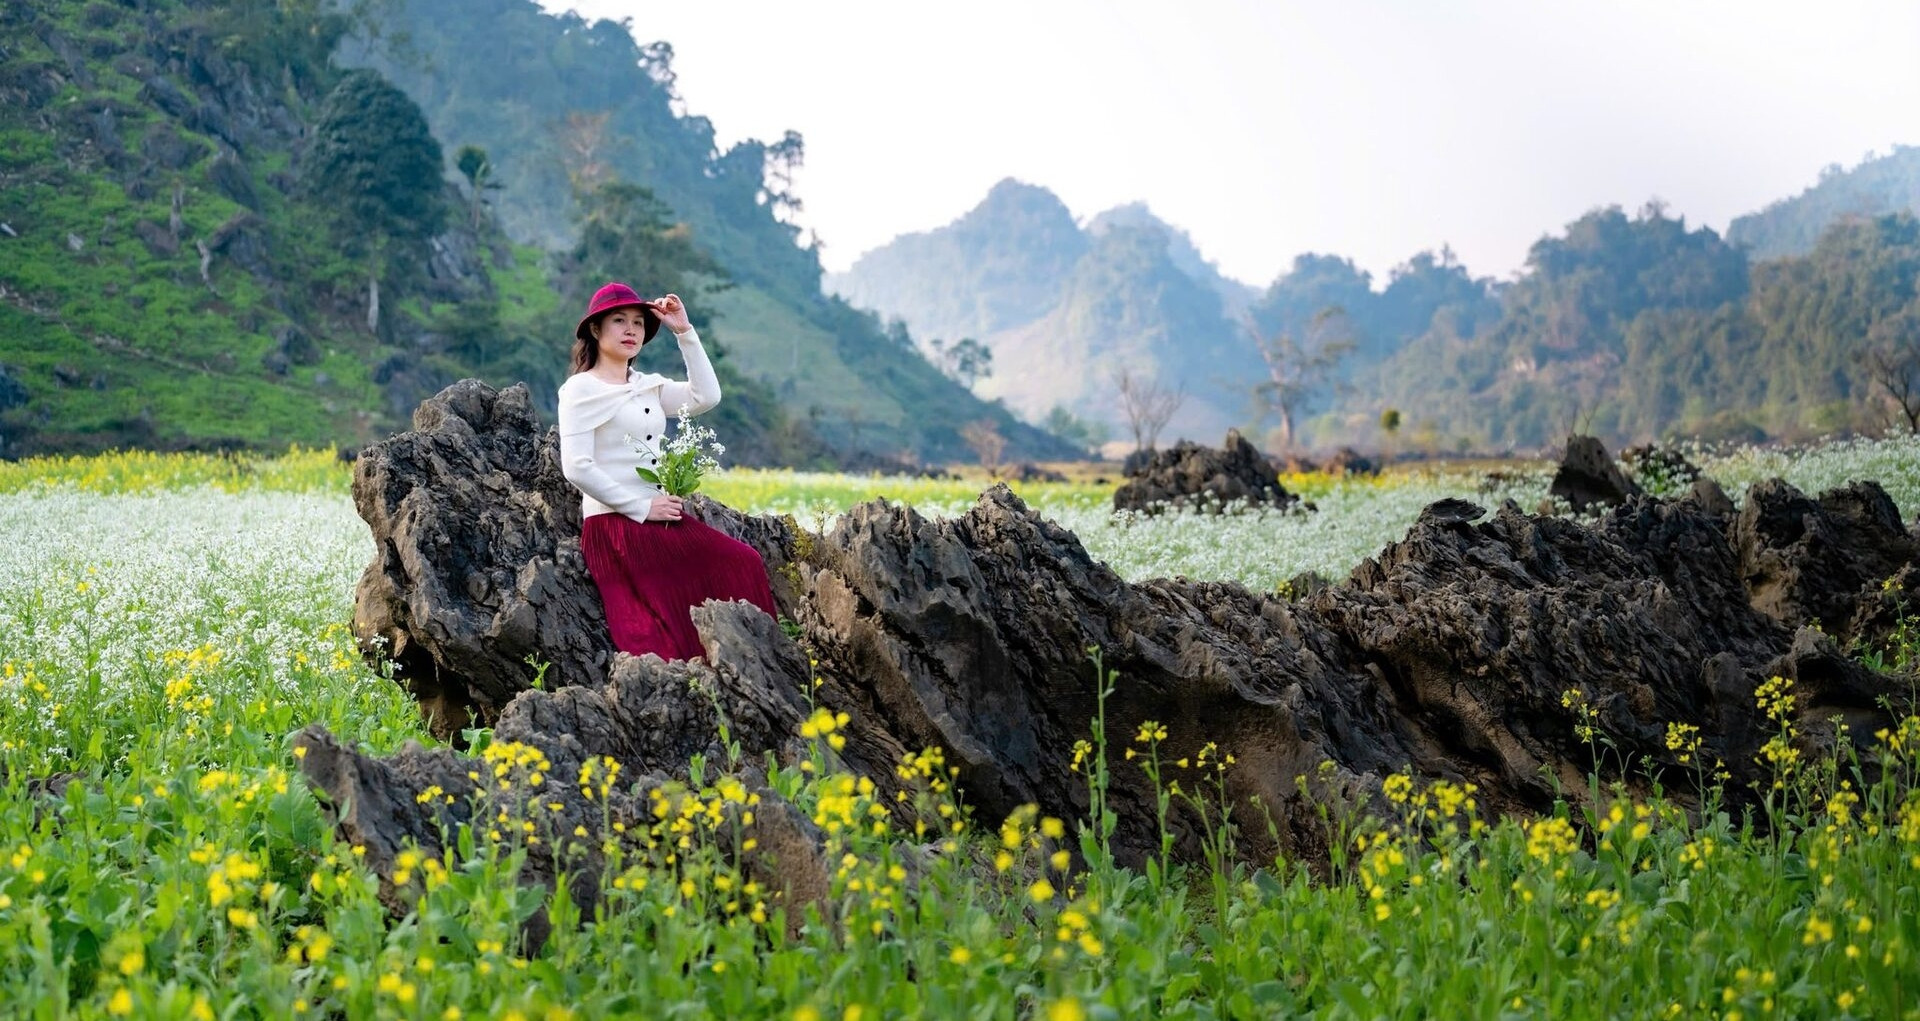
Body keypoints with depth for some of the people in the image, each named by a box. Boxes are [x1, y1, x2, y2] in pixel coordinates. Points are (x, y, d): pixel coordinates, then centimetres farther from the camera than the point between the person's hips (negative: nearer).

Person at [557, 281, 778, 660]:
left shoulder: (650, 386, 19)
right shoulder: (581, 389, -1)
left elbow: (706, 396, 3)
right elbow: (577, 468, -12)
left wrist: (685, 332, 1)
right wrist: (640, 508, -15)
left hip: (662, 518, 7)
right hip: (614, 523, -7)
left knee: (745, 564, -12)